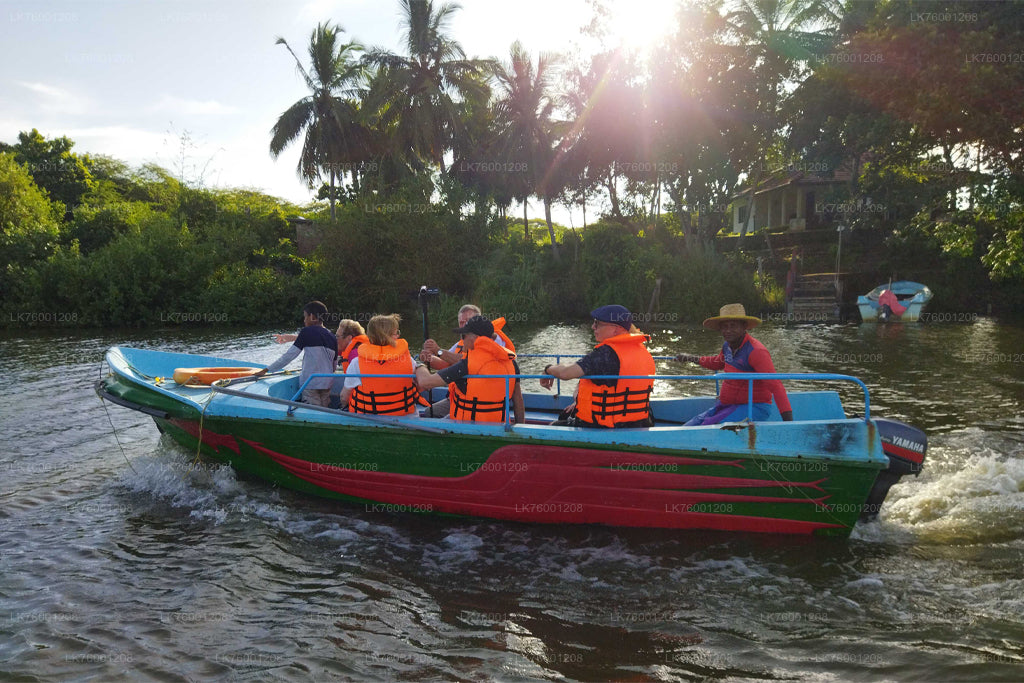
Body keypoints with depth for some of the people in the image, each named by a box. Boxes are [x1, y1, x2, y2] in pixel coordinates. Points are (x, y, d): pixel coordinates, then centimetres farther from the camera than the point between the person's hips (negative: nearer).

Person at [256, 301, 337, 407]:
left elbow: (289, 355, -8)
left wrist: (266, 370, -3)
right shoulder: (332, 337, 9)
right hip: (326, 384, 6)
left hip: (310, 383, -5)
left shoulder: (307, 332, -7)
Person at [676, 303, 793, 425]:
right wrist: (691, 358, 42)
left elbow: (776, 386, -29)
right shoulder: (728, 346, 5)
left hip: (753, 408, -9)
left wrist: (788, 422, -39)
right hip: (727, 405, 9)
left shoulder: (756, 351, -21)